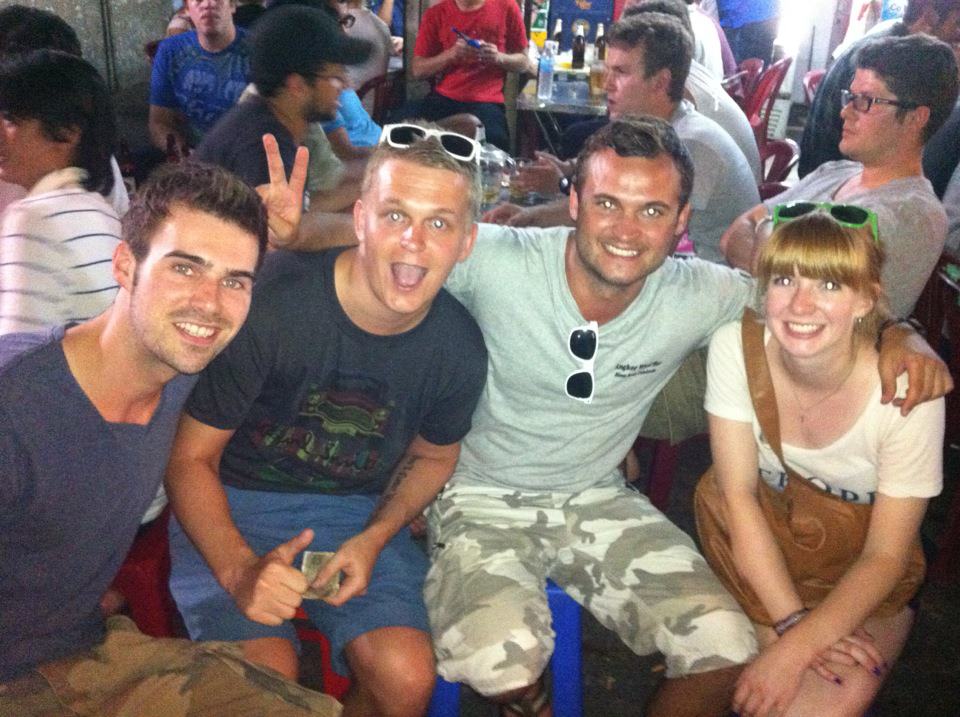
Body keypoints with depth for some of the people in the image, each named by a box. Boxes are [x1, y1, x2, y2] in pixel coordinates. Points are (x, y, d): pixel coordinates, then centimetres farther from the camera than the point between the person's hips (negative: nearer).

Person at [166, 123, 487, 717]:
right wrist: (238, 570, -27)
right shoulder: (268, 302, -24)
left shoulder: (459, 349, -10)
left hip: (357, 511, 3)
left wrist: (374, 538, -8)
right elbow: (190, 457, -13)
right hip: (233, 503, -2)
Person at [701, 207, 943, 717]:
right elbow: (738, 496, -13)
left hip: (860, 574, -1)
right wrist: (793, 622, -20)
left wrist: (793, 650, -26)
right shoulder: (734, 347, -20)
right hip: (759, 552, 1)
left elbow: (884, 556, -16)